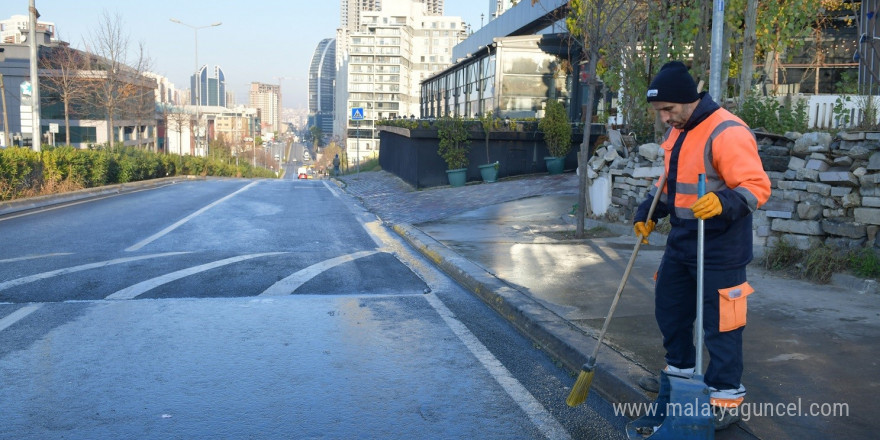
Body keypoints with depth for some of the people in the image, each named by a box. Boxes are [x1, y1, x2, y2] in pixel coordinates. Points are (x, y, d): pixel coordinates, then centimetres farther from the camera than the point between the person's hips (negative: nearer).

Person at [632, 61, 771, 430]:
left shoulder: (727, 133, -22)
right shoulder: (676, 131, 8)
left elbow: (756, 187, -26)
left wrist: (723, 202, -43)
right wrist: (648, 213, 14)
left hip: (718, 248, -9)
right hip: (681, 240, 9)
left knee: (720, 322, -1)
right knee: (669, 307, 20)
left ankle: (726, 397, 12)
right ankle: (681, 370, 40)